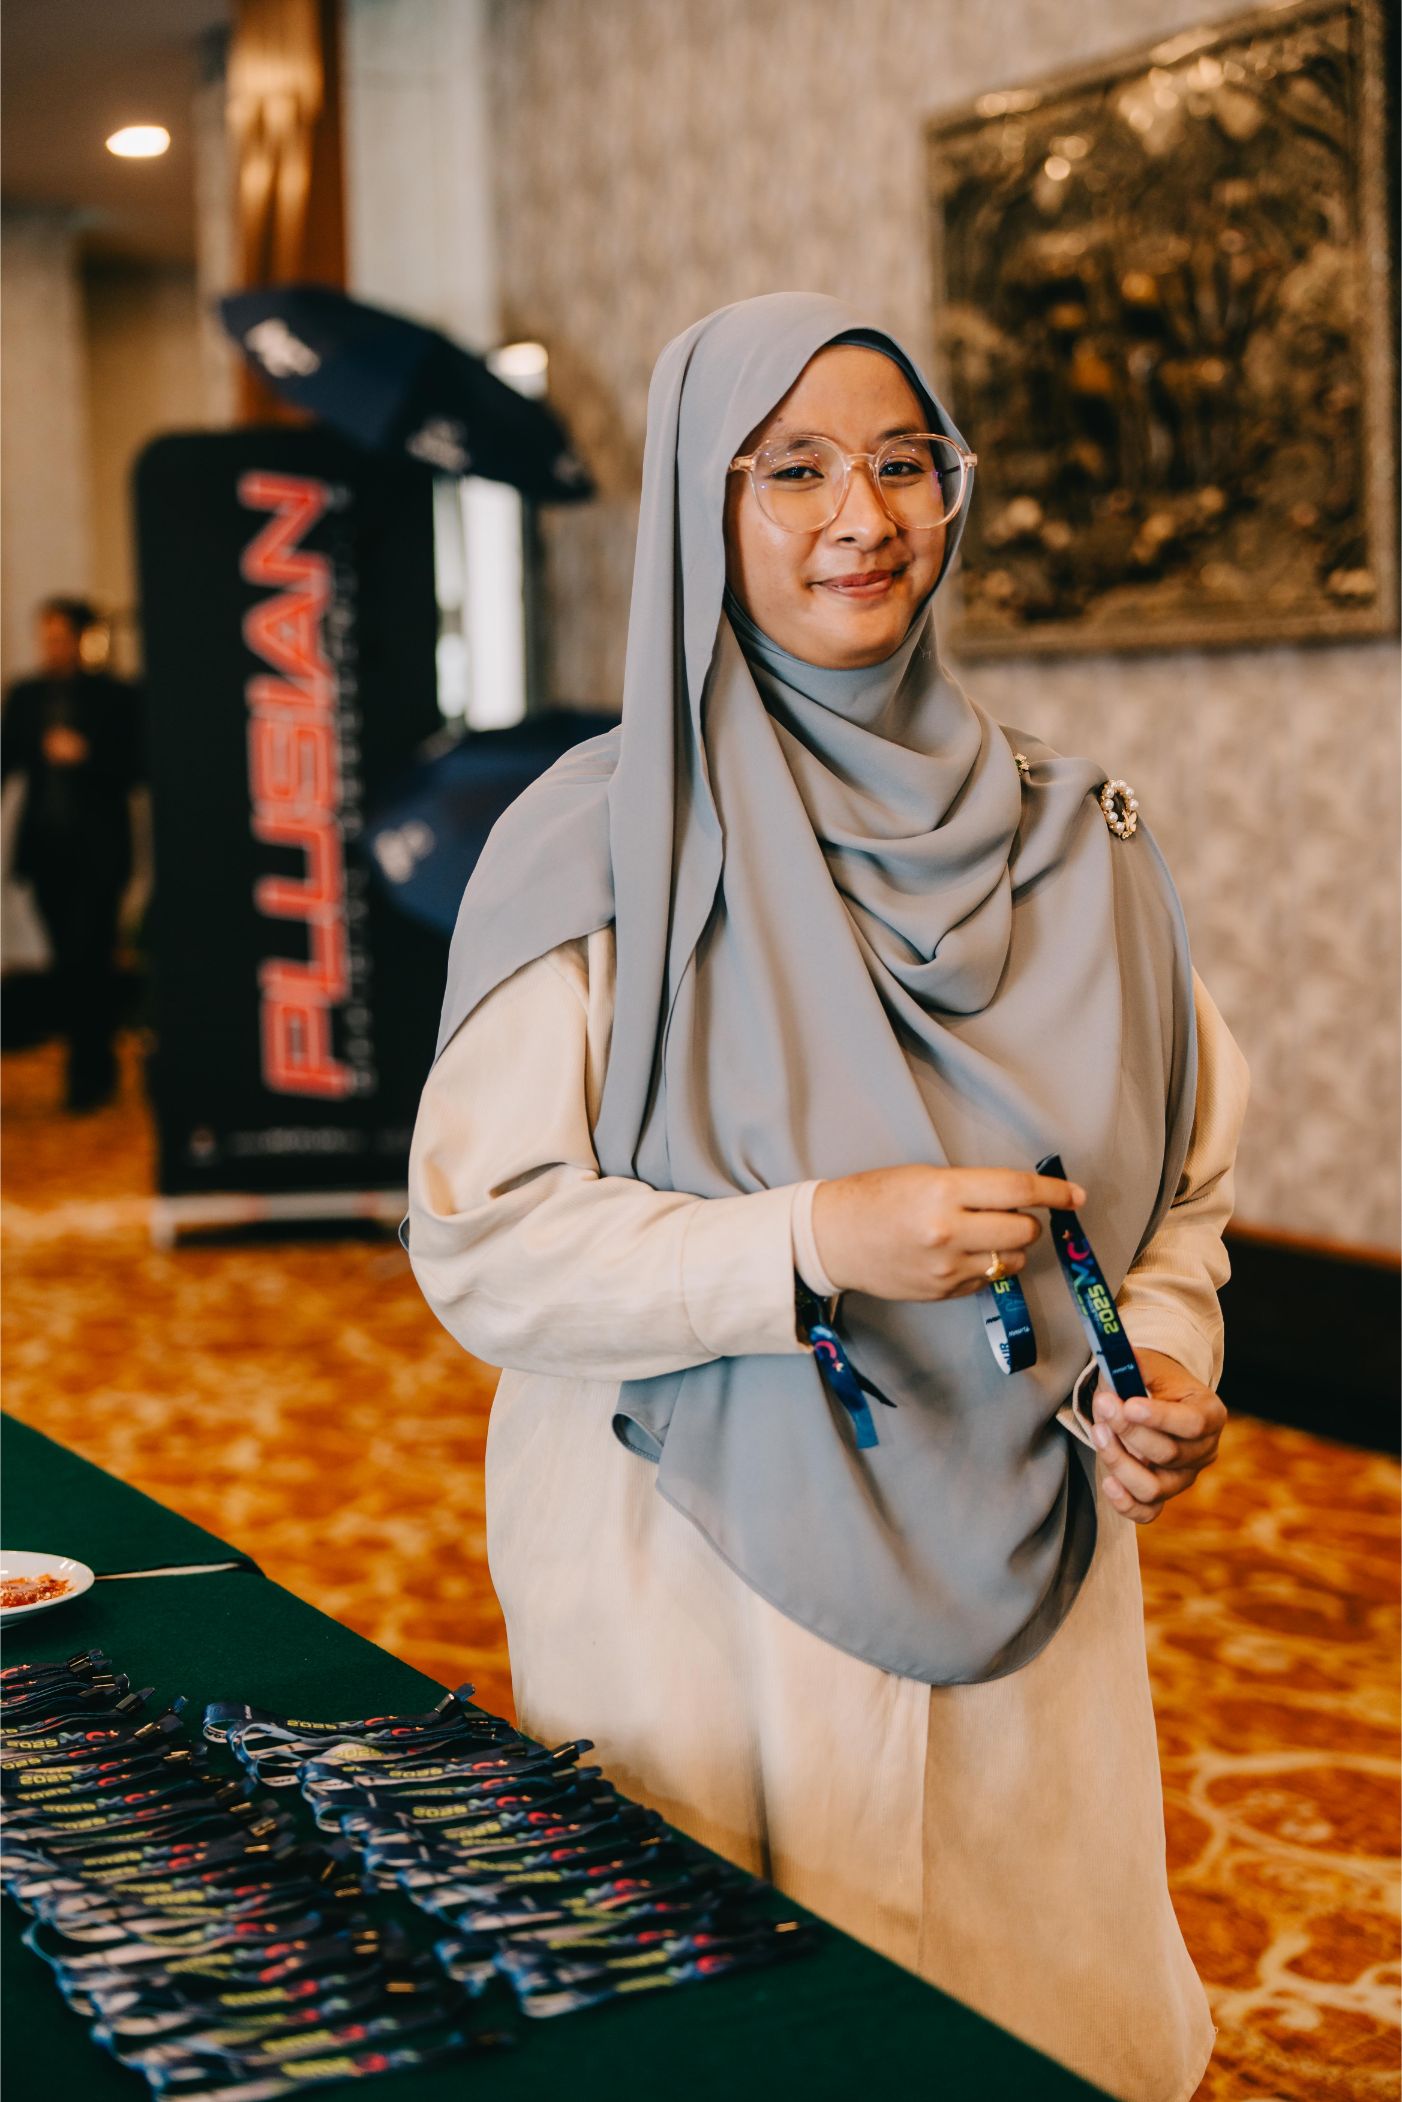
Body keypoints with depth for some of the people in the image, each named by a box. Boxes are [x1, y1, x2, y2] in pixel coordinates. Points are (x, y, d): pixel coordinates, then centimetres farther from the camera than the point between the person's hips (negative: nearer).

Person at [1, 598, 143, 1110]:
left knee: (88, 957, -10)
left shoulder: (115, 697, -2)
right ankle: (94, 1067, 19)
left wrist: (85, 756, -18)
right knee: (68, 958, 9)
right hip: (46, 846, 4)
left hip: (96, 850, -4)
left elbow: (135, 767, -5)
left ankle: (89, 1073, -2)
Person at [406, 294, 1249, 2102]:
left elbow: (1178, 1179, 12)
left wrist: (1159, 1361, -7)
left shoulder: (1064, 840, 4)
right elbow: (479, 1248, -13)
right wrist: (813, 1242, -24)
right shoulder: (599, 841, -9)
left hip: (1019, 1604, 4)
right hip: (705, 1605, -3)